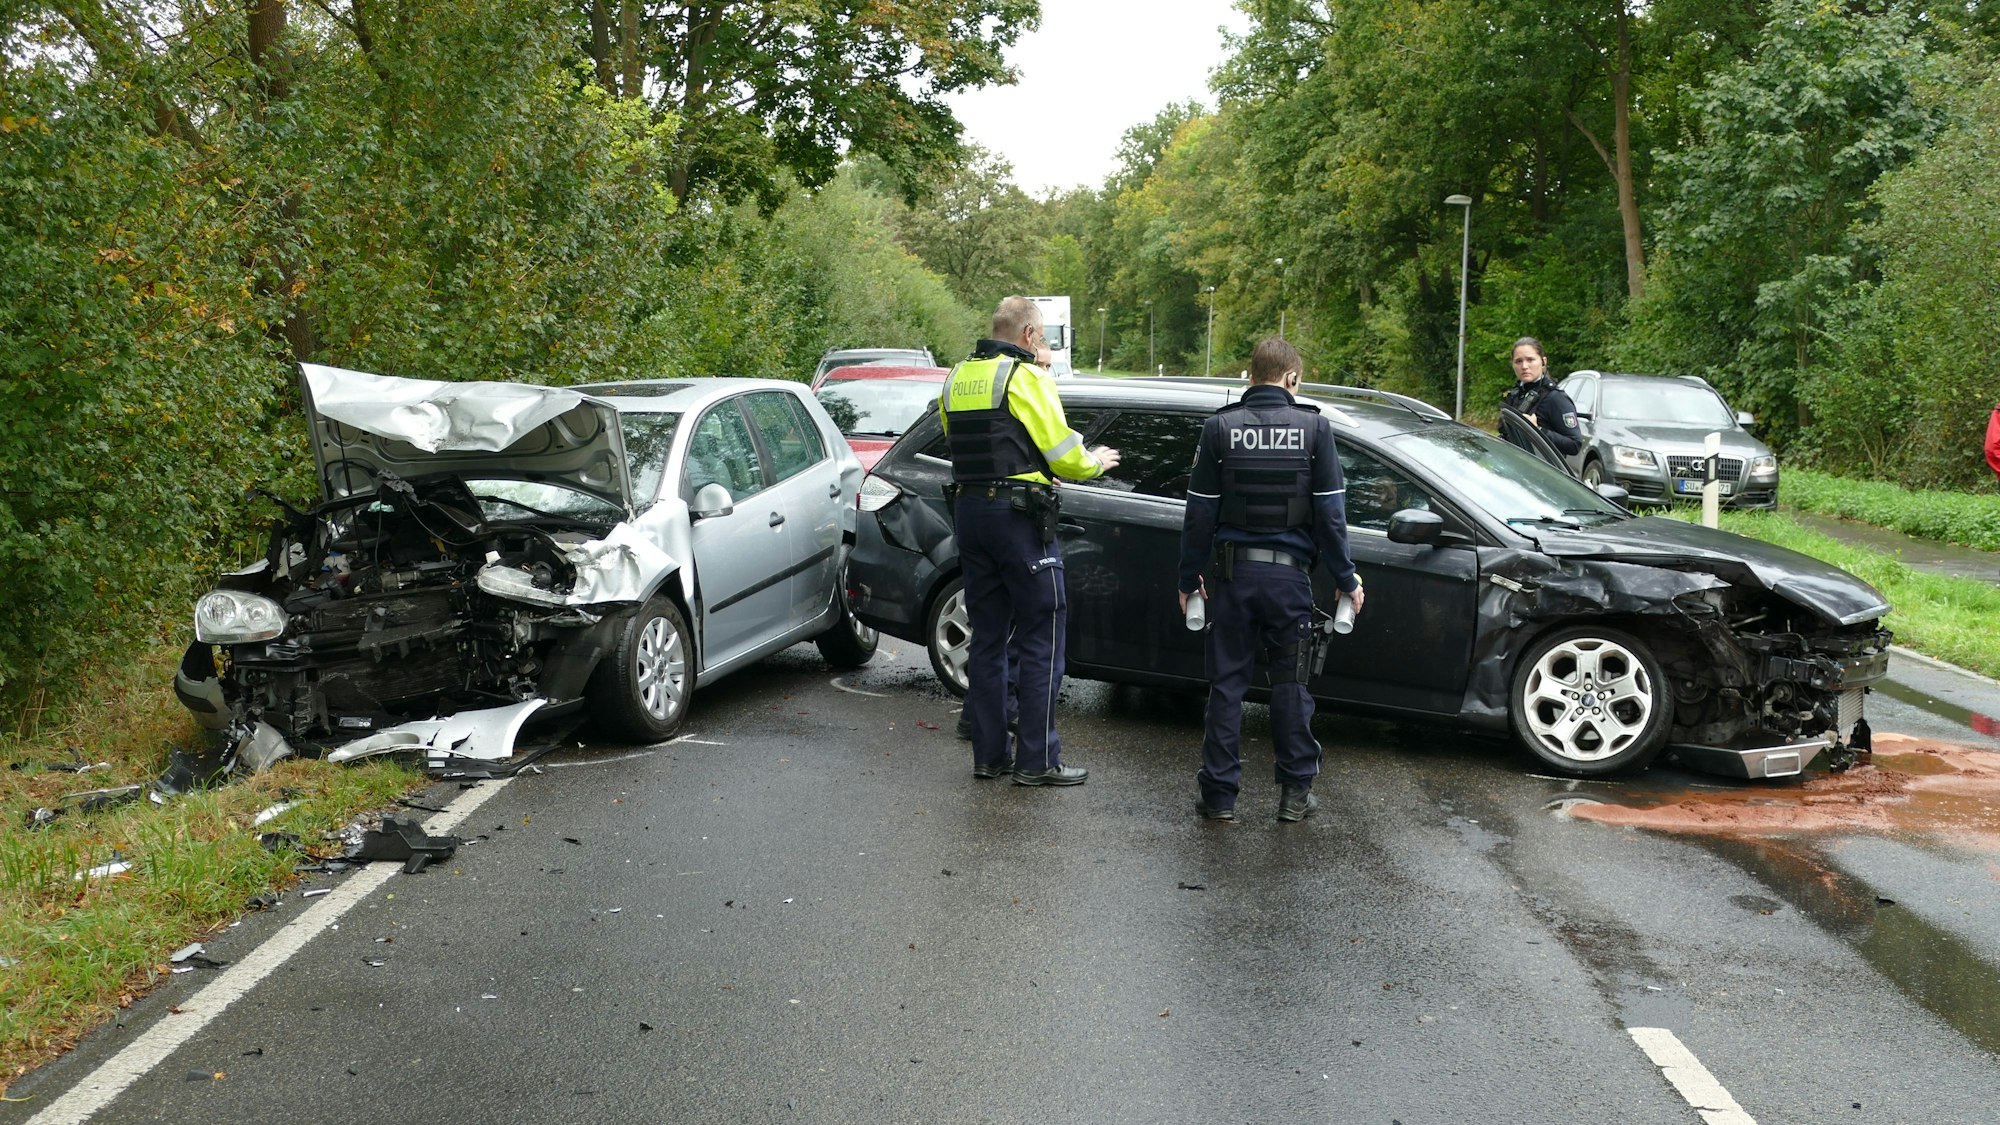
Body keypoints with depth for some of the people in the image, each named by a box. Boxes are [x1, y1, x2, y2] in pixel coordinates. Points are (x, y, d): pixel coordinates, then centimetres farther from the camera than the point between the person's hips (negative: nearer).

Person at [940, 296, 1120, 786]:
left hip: (968, 508, 7)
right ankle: (1037, 759, 1)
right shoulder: (1026, 376, -10)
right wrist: (1096, 462, 8)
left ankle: (989, 754, 17)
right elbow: (1062, 451, -11)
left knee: (987, 635, 13)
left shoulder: (958, 378, 12)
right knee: (1042, 636, 0)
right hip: (1018, 513, -7)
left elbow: (964, 444, 13)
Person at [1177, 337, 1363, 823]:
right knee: (1291, 682, 11)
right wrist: (1345, 578, 7)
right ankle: (1296, 791, 16)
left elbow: (1200, 513, -1)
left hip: (1232, 572, 0)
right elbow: (1330, 513, -2)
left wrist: (1189, 577, 9)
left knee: (1227, 682, 8)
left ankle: (1219, 793, 10)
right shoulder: (1314, 427, -4)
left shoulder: (1220, 427, -3)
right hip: (1289, 572, 0)